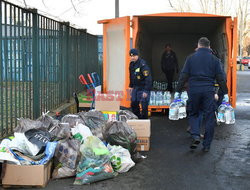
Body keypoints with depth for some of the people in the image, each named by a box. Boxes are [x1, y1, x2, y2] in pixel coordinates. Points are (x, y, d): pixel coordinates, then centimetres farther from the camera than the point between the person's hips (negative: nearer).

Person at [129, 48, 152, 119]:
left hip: (143, 88, -8)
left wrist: (146, 91, -24)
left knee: (144, 106, -8)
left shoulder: (142, 64, -20)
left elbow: (148, 78, -22)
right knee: (134, 104, 11)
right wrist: (131, 86, 18)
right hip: (136, 87, 8)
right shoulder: (131, 64, 5)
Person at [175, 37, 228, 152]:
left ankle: (195, 136, -6)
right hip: (209, 91, 0)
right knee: (209, 117, 6)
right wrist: (225, 93, 10)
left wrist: (178, 91, 7)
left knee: (193, 114, 16)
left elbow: (183, 76, 2)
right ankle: (207, 145, 8)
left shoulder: (191, 58, 4)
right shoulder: (214, 59, 5)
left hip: (194, 90, 0)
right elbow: (220, 78, 4)